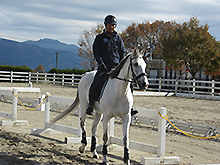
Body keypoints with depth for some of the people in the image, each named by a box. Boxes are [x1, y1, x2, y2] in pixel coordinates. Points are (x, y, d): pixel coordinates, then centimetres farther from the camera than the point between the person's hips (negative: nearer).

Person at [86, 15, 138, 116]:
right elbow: (96, 53, 3)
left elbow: (123, 52, 16)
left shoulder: (118, 38, 16)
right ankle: (91, 105, 0)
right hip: (104, 67, -2)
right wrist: (101, 64, -11)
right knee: (95, 86, -20)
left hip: (117, 67, 2)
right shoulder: (100, 38, 10)